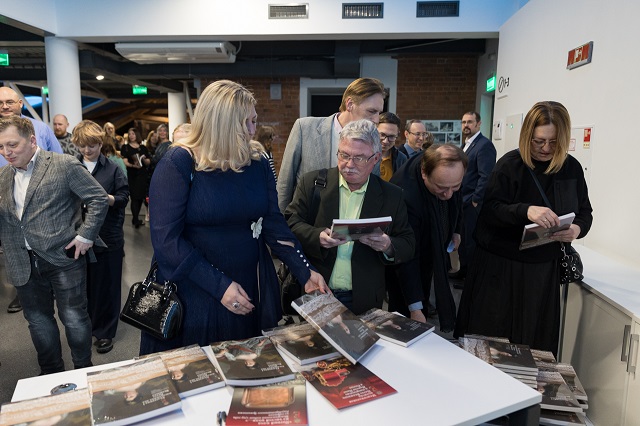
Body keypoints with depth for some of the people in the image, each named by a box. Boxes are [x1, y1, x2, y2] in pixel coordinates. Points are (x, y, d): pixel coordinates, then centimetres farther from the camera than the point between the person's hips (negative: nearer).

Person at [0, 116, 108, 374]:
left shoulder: (65, 165, -8)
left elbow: (99, 198, -8)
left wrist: (85, 236, -11)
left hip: (64, 259, -6)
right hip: (25, 264, 6)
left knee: (74, 318, 4)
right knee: (38, 321, 16)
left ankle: (84, 371, 25)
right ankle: (51, 374, 35)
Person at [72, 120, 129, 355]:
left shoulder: (113, 169, 0)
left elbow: (123, 198, -3)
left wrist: (105, 197, -19)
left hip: (108, 236, -1)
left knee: (106, 284, 6)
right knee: (84, 283, 11)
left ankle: (104, 332, 20)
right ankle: (85, 327, 30)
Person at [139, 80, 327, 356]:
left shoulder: (257, 162, 1)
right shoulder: (178, 163, -14)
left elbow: (273, 224, 0)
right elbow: (165, 238, -18)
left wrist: (305, 273, -10)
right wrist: (220, 287, -21)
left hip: (250, 295, 5)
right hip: (192, 297, -4)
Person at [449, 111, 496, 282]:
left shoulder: (484, 145, -14)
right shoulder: (466, 145, 15)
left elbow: (486, 177, -20)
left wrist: (475, 200, -18)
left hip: (473, 203, -9)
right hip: (462, 201, 9)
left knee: (471, 240, 1)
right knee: (463, 238, 17)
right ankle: (463, 270, 30)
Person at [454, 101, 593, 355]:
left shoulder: (572, 168, 3)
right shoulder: (510, 164, -9)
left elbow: (584, 211, 10)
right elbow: (489, 210, -16)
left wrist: (578, 228, -13)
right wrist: (525, 210, -34)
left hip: (543, 268, 4)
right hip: (499, 266, -3)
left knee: (534, 339, 11)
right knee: (489, 335, 8)